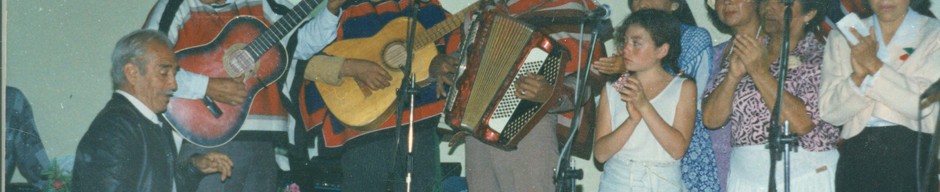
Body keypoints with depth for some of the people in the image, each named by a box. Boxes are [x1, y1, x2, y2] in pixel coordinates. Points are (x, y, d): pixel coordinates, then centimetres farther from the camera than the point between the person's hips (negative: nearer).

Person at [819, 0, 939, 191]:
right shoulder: (842, 37, 11)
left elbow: (922, 103, -10)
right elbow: (829, 112, 3)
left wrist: (874, 65, -15)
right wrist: (859, 76, -14)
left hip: (912, 155, -2)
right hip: (857, 157, 2)